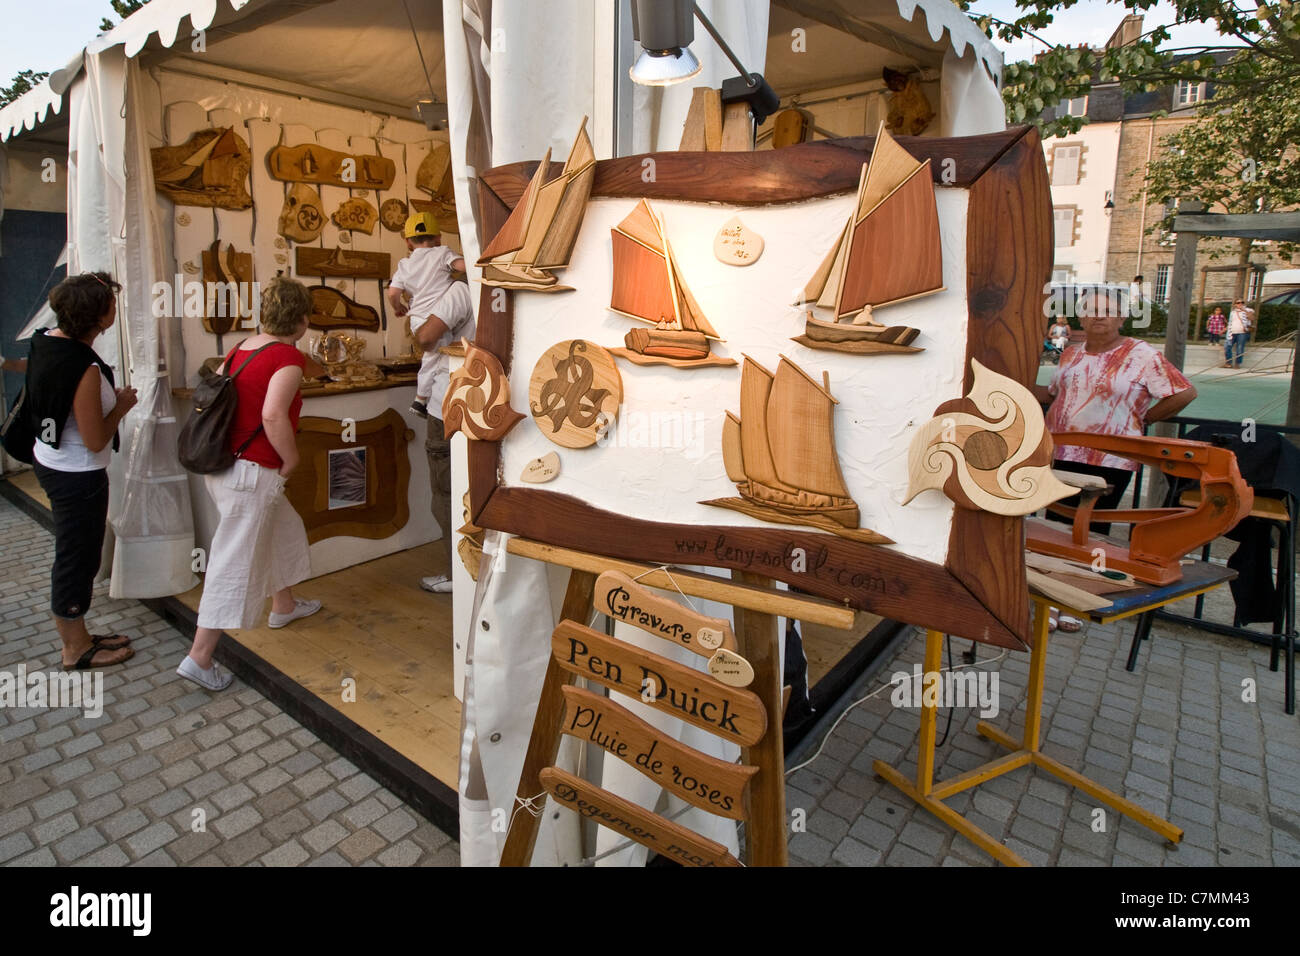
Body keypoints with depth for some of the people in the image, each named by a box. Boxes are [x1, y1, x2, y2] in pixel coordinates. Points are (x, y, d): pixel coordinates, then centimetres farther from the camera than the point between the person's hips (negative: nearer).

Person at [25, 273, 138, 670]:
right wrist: (122, 405, -9)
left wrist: (108, 397, 8)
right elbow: (95, 441, -22)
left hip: (50, 461, 9)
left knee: (77, 554, 21)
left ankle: (78, 637, 37)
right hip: (77, 477, -9)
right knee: (77, 559, 7)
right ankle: (76, 651, 25)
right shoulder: (84, 369, -28)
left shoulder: (46, 340, -1)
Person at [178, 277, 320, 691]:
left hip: (222, 464, 9)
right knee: (235, 564, 0)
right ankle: (199, 657, 6)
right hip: (252, 472, -9)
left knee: (284, 528, 27)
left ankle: (284, 605, 45)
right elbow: (274, 415, -29)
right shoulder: (289, 358, -16)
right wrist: (291, 460, -15)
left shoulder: (242, 347, 8)